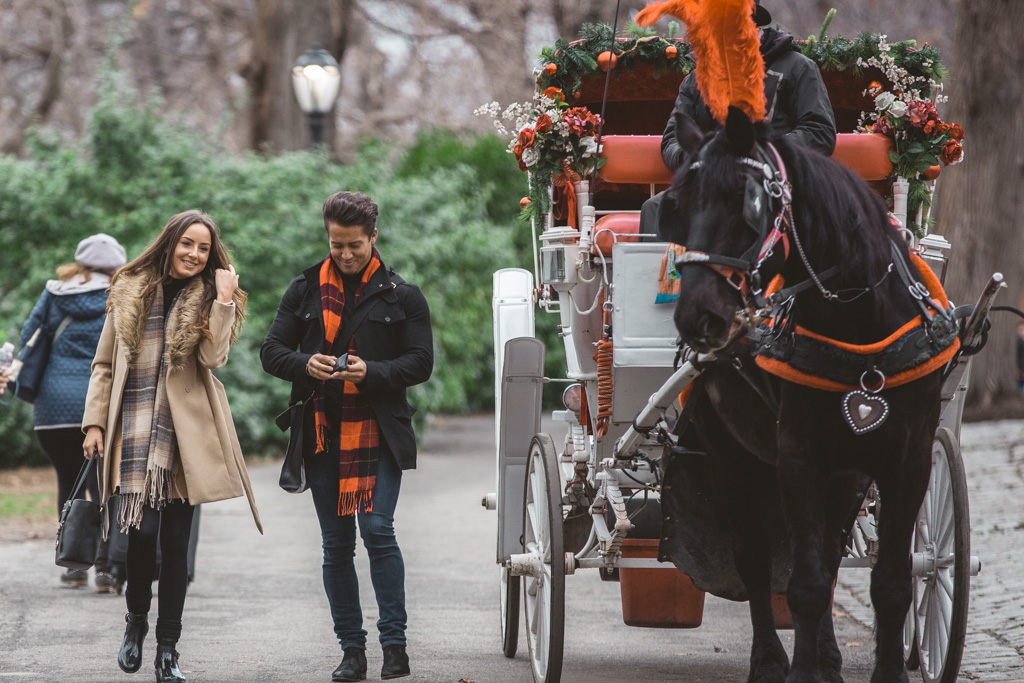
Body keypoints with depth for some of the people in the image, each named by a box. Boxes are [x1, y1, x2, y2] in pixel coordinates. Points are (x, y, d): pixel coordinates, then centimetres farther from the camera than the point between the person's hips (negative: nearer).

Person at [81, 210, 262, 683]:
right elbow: (104, 364, 13)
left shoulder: (209, 300, 9)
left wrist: (224, 300, -11)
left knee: (176, 540, 0)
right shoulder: (130, 292, 10)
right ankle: (136, 621, 11)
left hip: (187, 429, 0)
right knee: (143, 529, -14)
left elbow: (213, 356, -8)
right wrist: (95, 422, 6)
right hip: (136, 425, 0)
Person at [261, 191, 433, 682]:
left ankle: (394, 643, -8)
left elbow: (421, 362, 2)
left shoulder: (402, 296, 5)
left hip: (378, 434, -3)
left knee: (377, 530, -15)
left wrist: (371, 373, -16)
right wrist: (305, 364, -13)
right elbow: (272, 351, 9)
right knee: (336, 545, 4)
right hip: (322, 434, 3)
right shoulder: (305, 290, 11)